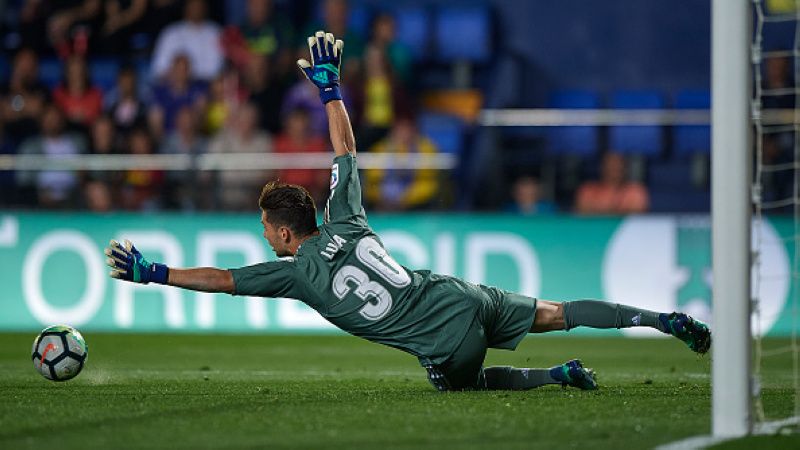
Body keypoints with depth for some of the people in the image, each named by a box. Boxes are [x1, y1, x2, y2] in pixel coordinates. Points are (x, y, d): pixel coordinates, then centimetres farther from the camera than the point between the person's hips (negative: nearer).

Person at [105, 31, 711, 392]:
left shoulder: (296, 272, -8)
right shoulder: (345, 220, 5)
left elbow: (221, 280, -6)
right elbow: (346, 149, 17)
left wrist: (152, 272, 0)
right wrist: (329, 86, 23)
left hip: (447, 344, -5)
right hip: (466, 296, 5)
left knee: (465, 381, 26)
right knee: (556, 314, 17)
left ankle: (558, 376, 10)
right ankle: (666, 320, 8)